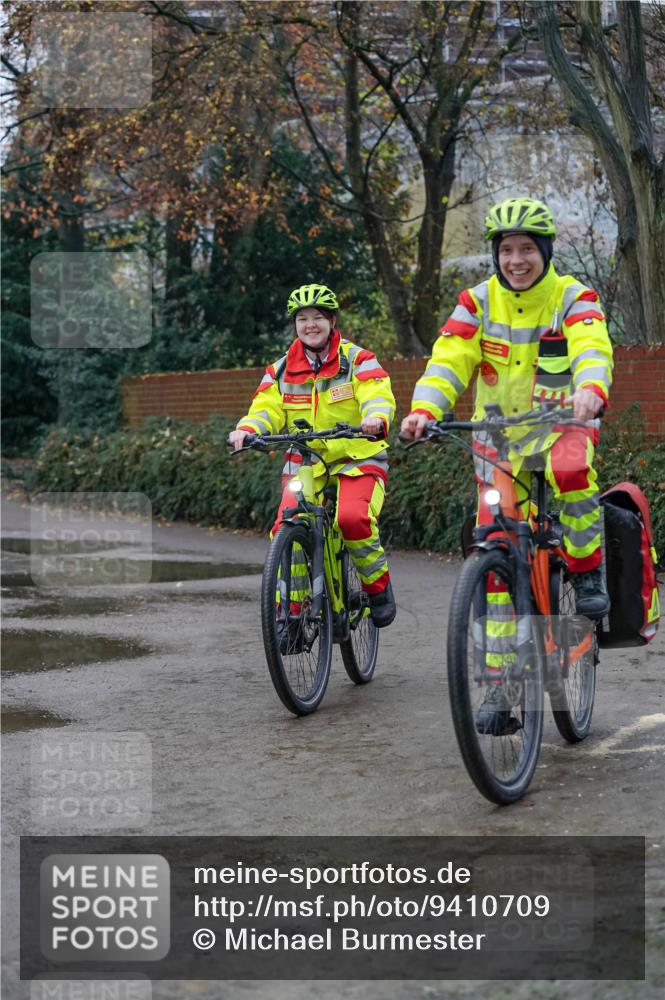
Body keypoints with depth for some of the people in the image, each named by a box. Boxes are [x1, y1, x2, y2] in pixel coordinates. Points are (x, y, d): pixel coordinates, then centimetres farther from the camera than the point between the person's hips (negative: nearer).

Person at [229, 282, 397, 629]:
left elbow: (377, 395, -17)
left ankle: (378, 585, -4)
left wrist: (376, 418, -41)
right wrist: (247, 429, -26)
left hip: (357, 458, -3)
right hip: (305, 462, 3)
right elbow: (267, 408, -2)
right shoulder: (282, 369, 7)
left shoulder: (357, 360, -2)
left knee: (353, 517, -30)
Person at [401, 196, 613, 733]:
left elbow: (592, 350, -26)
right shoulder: (479, 302, -1)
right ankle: (501, 686, 8)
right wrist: (423, 409, -31)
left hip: (560, 424, -3)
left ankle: (588, 571, -13)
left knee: (571, 470, -39)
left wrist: (591, 391, -48)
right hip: (498, 436, 3)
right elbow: (449, 361, -11)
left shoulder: (573, 297, -8)